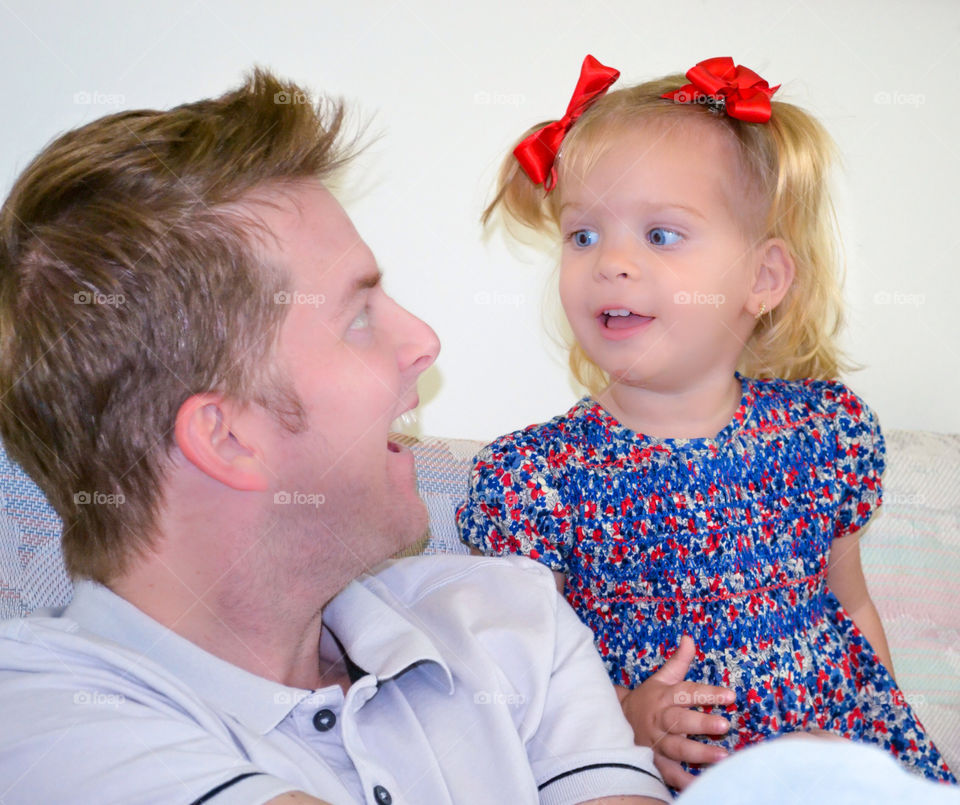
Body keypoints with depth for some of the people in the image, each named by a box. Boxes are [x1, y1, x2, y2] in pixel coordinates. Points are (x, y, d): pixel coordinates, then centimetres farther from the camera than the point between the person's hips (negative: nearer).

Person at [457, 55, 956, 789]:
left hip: (847, 743, 2)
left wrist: (892, 724, 11)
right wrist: (620, 721, -17)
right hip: (667, 781, -2)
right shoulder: (533, 477, -7)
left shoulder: (827, 427, 3)